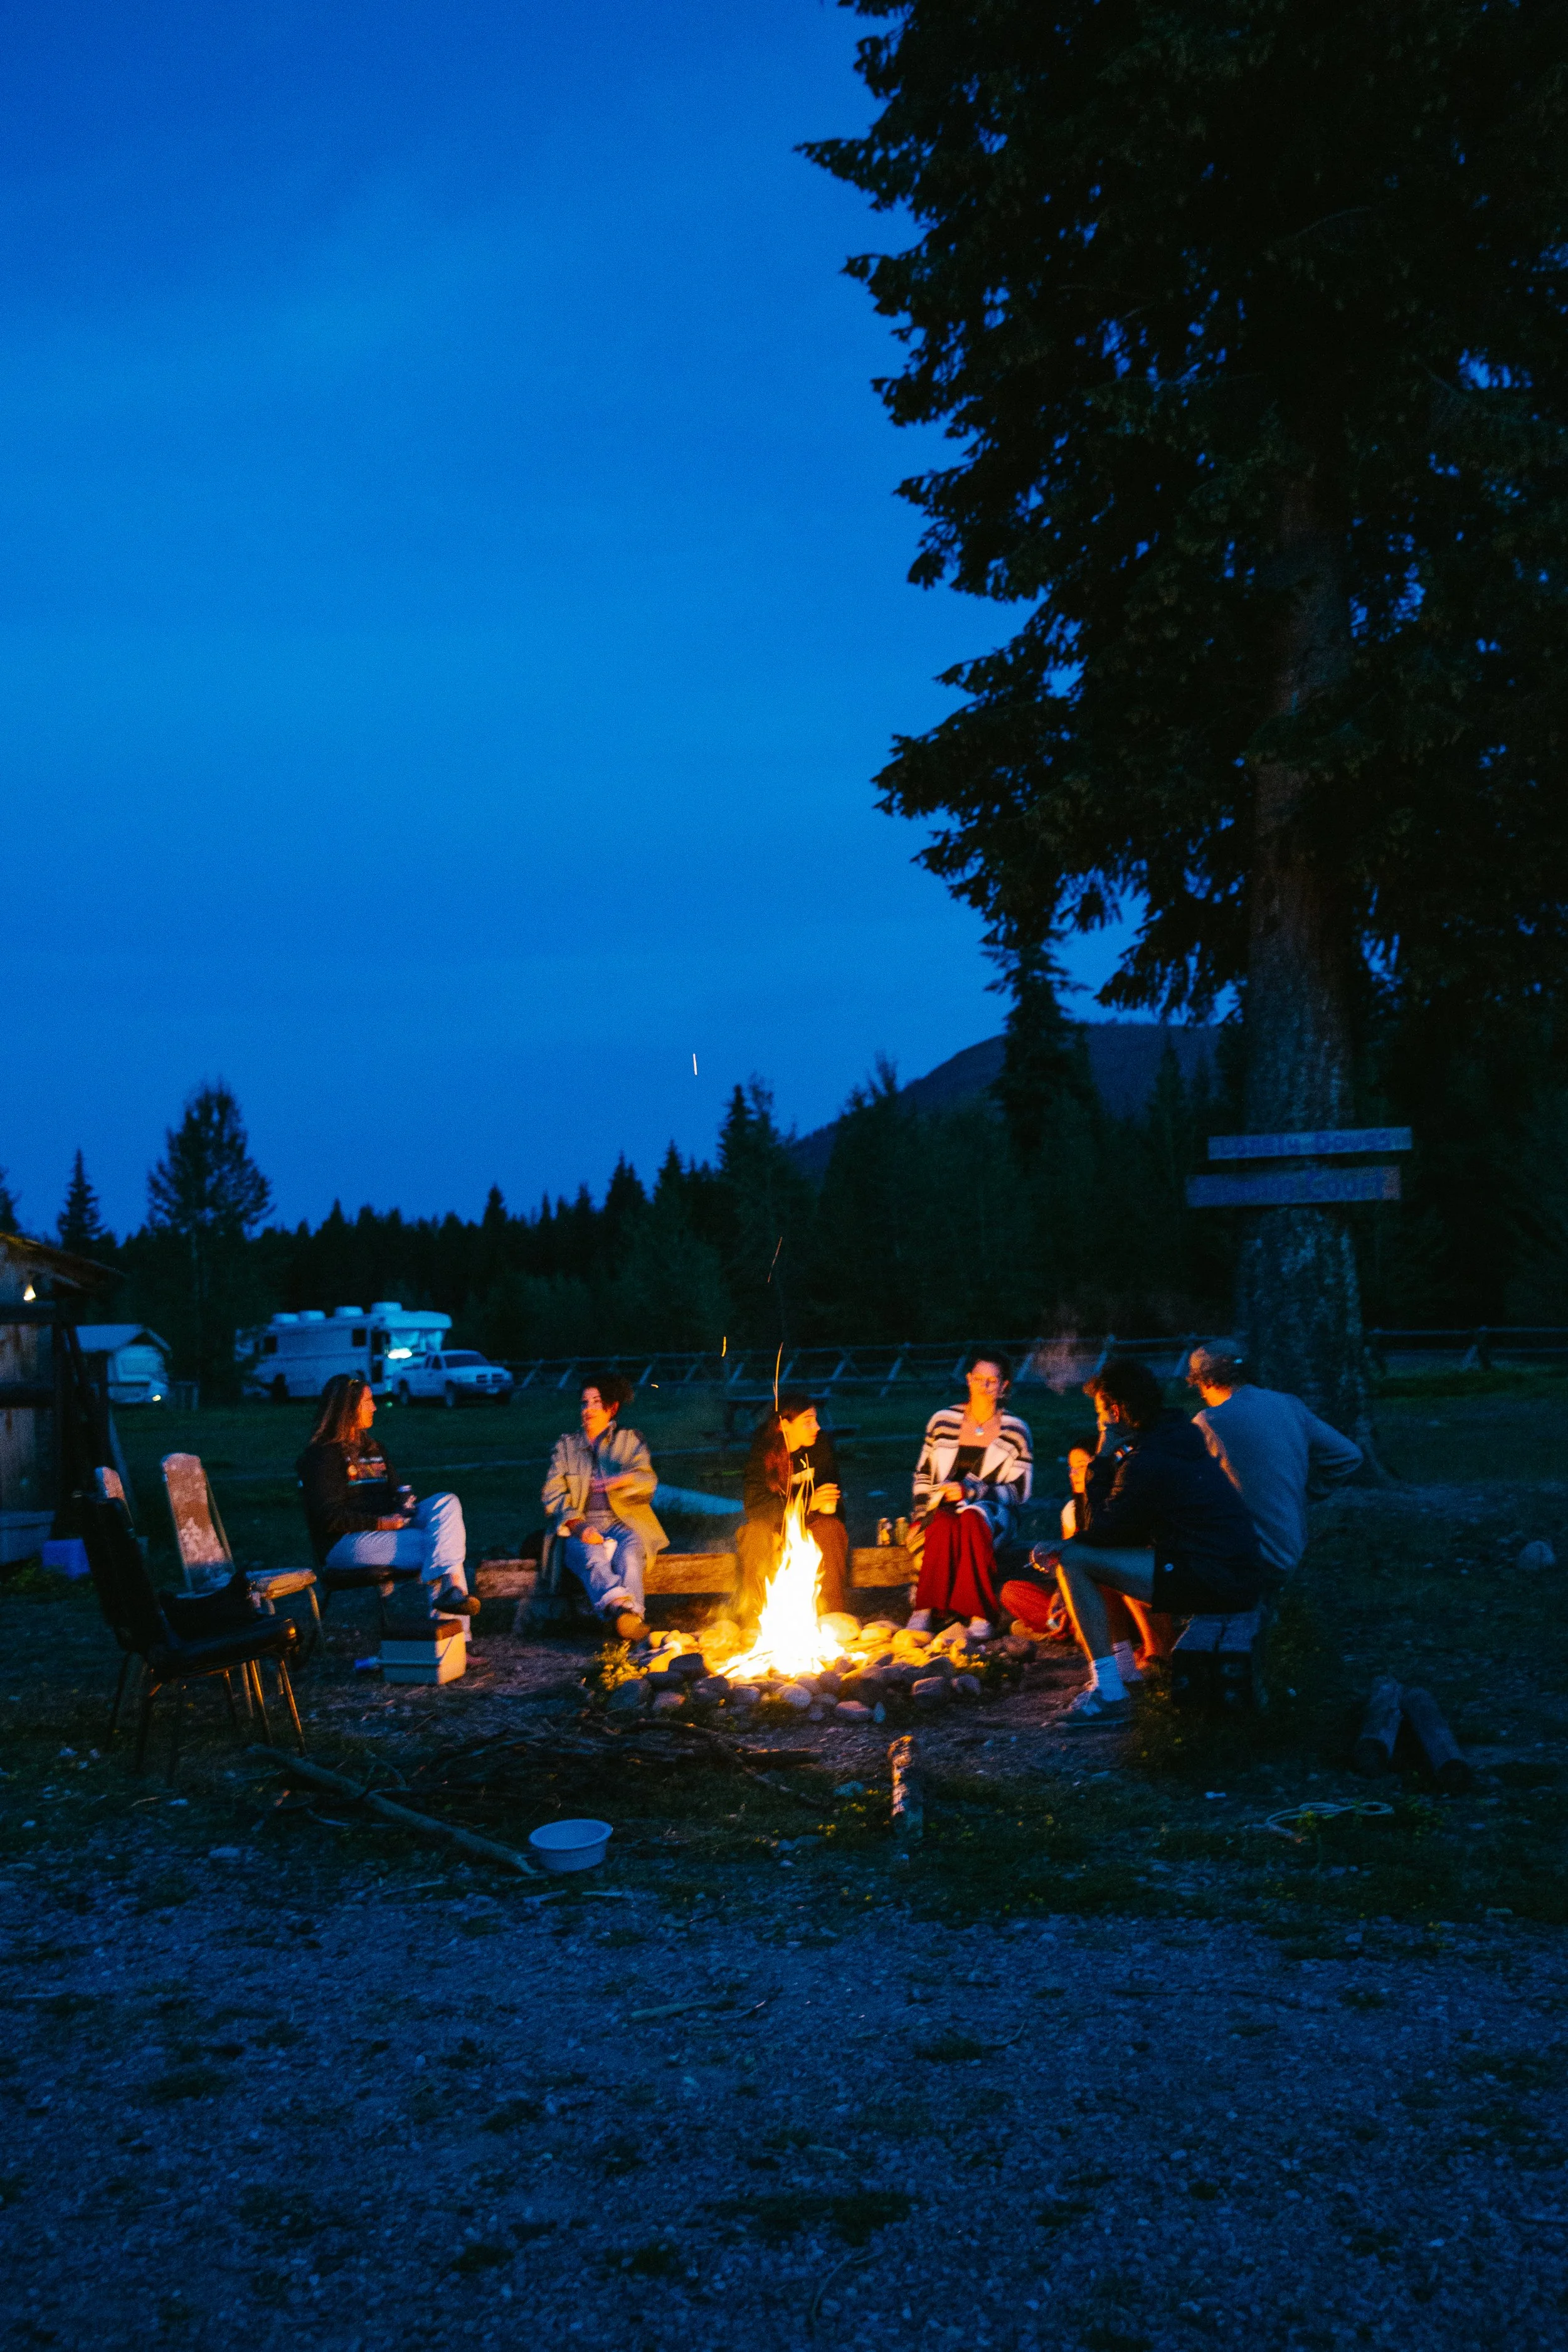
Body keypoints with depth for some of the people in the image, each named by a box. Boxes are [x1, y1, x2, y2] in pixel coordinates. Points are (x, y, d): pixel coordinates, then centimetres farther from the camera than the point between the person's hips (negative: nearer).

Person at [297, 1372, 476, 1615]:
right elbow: (329, 1518, -14)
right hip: (344, 1543, -8)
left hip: (387, 1528, 8)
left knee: (447, 1503, -19)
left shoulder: (370, 1447, 23)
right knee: (437, 1545, -26)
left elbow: (393, 1492, 26)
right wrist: (381, 1523, -19)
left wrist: (402, 1510, 1)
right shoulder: (322, 1455, -6)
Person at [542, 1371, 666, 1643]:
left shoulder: (630, 1440, 18)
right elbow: (552, 1496, 8)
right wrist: (578, 1526, -13)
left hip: (623, 1523, 1)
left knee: (629, 1553, -36)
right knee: (592, 1557, -37)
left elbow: (648, 1482, 1)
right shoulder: (566, 1445, 20)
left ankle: (626, 1618, -61)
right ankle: (621, 1607, -66)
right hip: (581, 1526, -1)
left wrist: (627, 1479, -25)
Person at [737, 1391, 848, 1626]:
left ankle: (830, 1613, -21)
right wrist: (807, 1504, -35)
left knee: (831, 1528, -29)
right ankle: (752, 1614, -23)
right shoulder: (762, 1448, -17)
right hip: (771, 1523, -2)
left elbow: (831, 1496, -2)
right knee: (756, 1534, -33)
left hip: (809, 1524, 2)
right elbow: (754, 1504, -25)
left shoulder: (822, 1442, -10)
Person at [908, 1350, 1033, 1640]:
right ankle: (925, 1609, -33)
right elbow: (923, 1475, 14)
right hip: (943, 1509, 1)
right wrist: (924, 1515, -3)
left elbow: (1020, 1491, 0)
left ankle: (981, 1615, -37)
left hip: (992, 1511, -1)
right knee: (944, 1527, -36)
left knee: (973, 1520, -38)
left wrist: (971, 1492, -13)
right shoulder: (943, 1421, 8)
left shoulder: (1015, 1431, 4)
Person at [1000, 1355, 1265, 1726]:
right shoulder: (1179, 1437, 14)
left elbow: (1100, 1529, -9)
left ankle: (1108, 1692, -13)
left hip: (1215, 1582, -10)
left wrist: (1101, 1461, -5)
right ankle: (1123, 1665, 29)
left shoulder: (1146, 1462, -17)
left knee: (1072, 1561, -12)